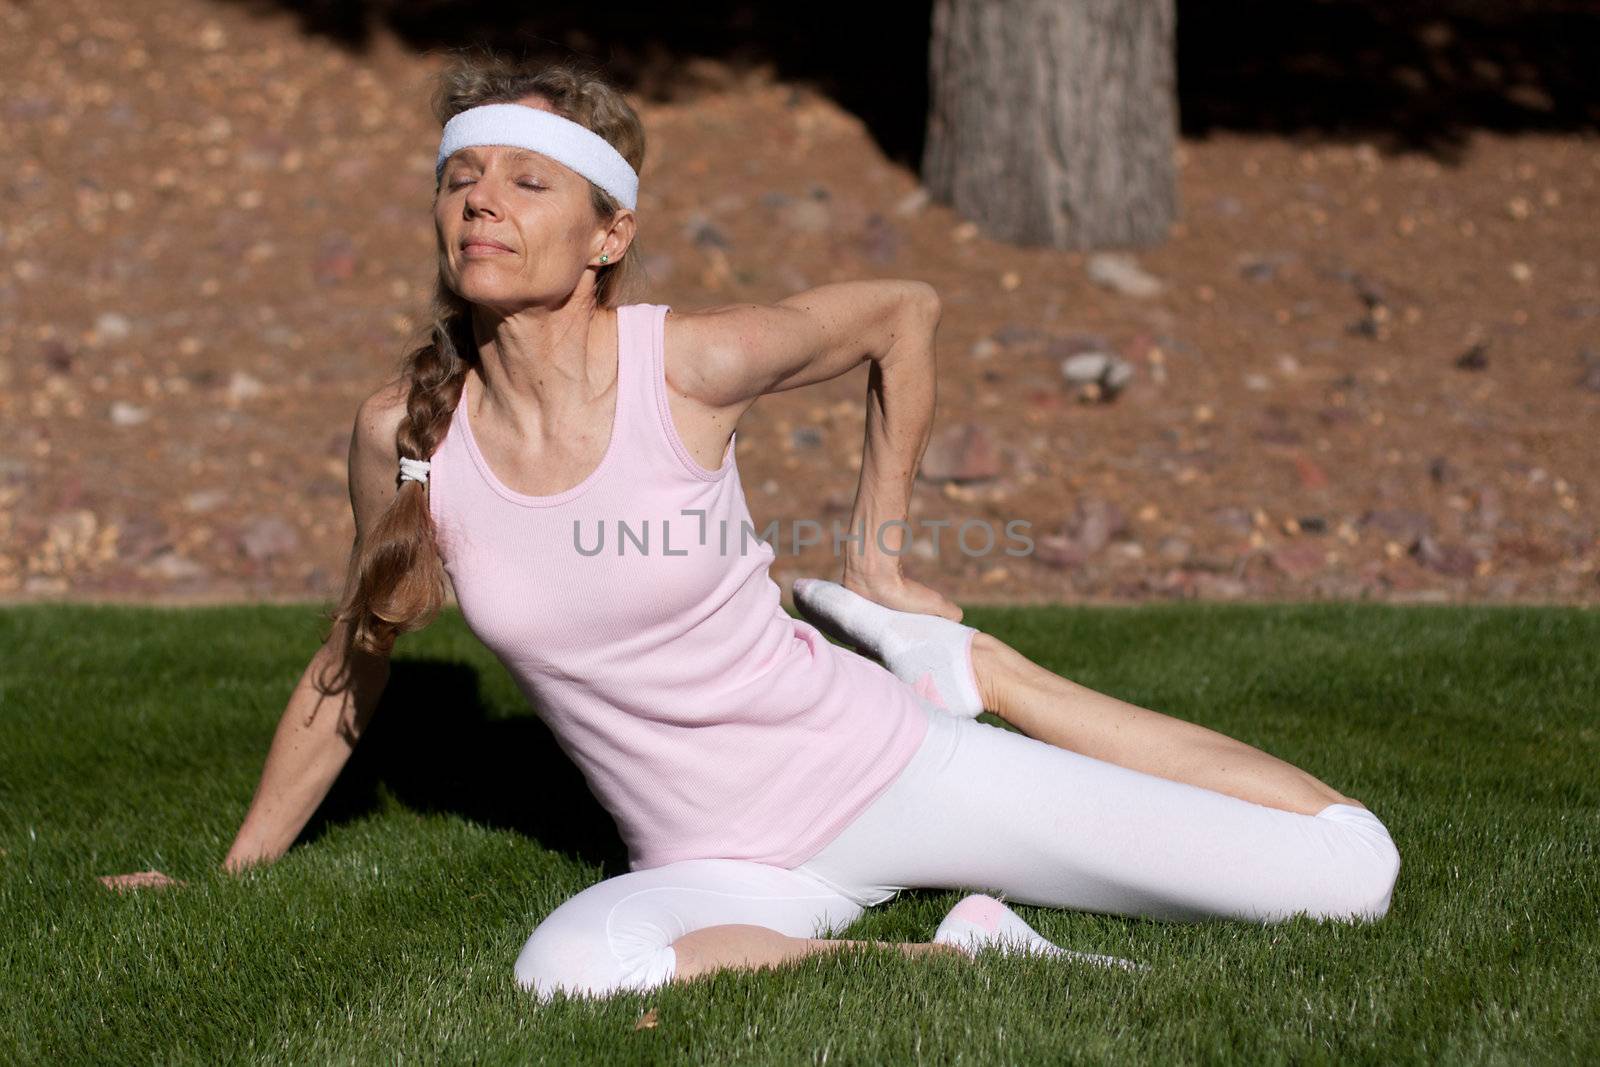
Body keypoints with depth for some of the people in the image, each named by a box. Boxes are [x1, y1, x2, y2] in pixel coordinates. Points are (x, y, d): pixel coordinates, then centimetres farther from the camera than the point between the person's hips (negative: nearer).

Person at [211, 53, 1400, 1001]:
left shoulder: (690, 364, -13)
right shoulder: (405, 432, -8)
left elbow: (904, 313, 7)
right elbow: (351, 665, 9)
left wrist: (880, 560, 11)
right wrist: (229, 884, 16)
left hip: (889, 767, 0)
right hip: (722, 876, 1)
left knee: (1350, 870, -3)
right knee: (569, 968, -39)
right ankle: (945, 956, -15)